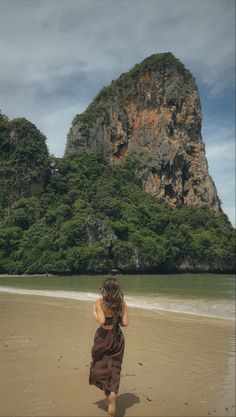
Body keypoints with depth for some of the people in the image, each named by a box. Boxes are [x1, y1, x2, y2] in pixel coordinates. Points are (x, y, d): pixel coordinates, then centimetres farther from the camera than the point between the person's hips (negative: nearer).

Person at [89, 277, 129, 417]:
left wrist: (95, 314, -9)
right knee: (114, 369, 13)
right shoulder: (122, 304, -8)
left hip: (103, 337, -2)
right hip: (117, 338, 2)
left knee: (102, 368, 17)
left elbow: (102, 321, -28)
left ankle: (109, 397, 17)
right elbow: (125, 323, -8)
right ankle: (112, 394, -6)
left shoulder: (99, 303, -17)